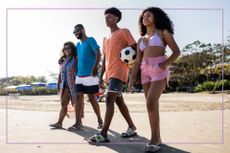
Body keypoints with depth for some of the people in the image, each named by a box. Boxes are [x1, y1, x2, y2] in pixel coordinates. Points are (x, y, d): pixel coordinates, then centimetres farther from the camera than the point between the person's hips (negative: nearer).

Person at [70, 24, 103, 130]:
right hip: (79, 76, 7)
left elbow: (98, 54, -15)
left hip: (90, 76, -7)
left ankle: (100, 120, 19)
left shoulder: (91, 40, -4)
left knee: (92, 99, 0)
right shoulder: (78, 44, 18)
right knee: (78, 98, 2)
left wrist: (95, 67, -28)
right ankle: (77, 124, 5)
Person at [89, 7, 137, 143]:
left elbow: (136, 49, -2)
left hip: (119, 72, -8)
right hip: (110, 73, 8)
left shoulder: (124, 32, 3)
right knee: (119, 101, 10)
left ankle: (103, 134, -19)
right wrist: (101, 76, 17)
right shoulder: (106, 39, 24)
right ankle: (132, 128, 22)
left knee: (109, 99, -18)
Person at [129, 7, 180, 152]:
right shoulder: (141, 40, 19)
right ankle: (157, 138, 11)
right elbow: (137, 61, 13)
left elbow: (177, 51, 0)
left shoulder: (163, 32, 6)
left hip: (160, 71, -5)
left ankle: (154, 138, -8)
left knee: (151, 103, -19)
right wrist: (132, 78, 1)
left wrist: (165, 64, -17)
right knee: (153, 106, 3)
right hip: (146, 72, 5)